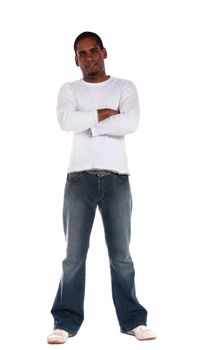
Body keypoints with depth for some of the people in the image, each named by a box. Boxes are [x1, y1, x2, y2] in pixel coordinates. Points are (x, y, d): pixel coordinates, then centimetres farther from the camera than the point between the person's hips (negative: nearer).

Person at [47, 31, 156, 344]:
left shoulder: (125, 87, 10)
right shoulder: (69, 90, 11)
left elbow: (131, 122, -10)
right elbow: (65, 121, -11)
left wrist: (89, 125, -6)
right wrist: (102, 114, -6)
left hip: (116, 178, 0)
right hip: (80, 177, 0)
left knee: (121, 254, 4)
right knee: (75, 254, -1)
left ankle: (133, 320, 11)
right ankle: (66, 322, 5)